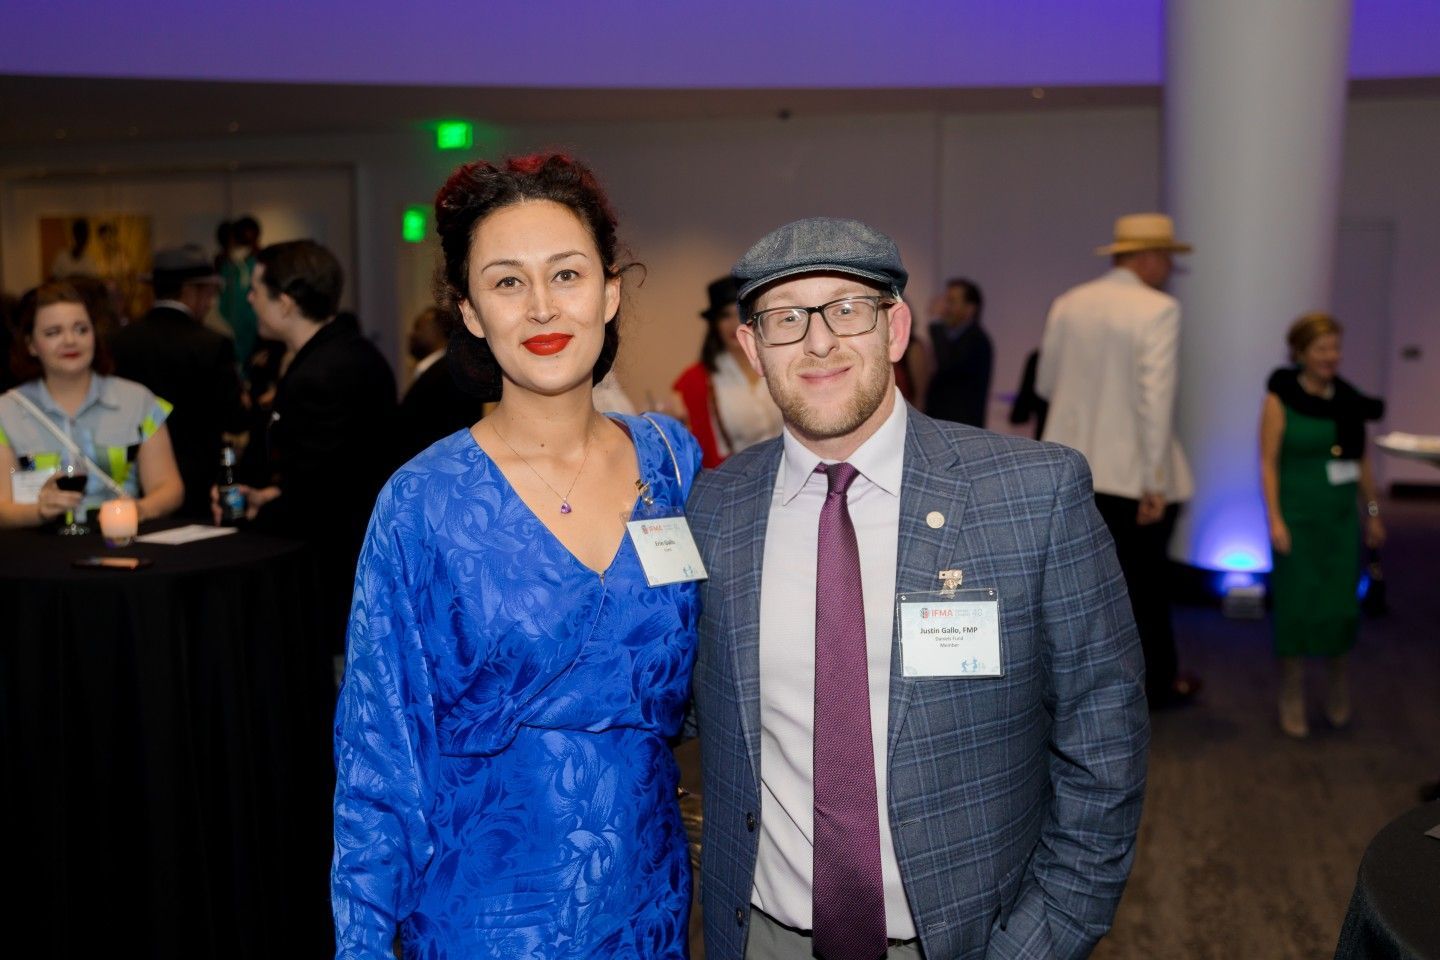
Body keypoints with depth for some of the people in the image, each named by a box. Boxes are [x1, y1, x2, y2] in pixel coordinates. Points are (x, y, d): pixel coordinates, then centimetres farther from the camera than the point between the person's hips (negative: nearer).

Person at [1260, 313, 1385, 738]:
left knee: (1342, 604, 4)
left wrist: (1373, 514, 12)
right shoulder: (1281, 399, -7)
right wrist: (1275, 520, -16)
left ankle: (1338, 682, 28)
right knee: (1297, 604, 2)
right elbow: (1268, 463, -9)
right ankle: (1292, 697, 17)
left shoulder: (1348, 400, 5)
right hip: (1298, 518, -3)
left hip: (1343, 516, 4)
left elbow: (1363, 461, 12)